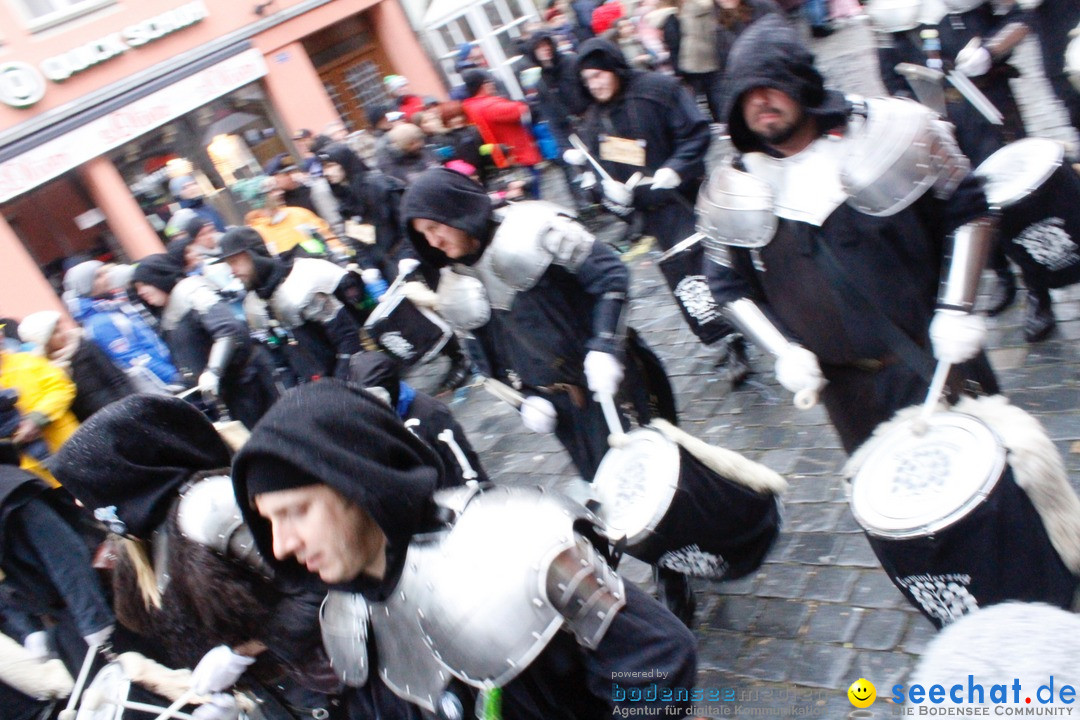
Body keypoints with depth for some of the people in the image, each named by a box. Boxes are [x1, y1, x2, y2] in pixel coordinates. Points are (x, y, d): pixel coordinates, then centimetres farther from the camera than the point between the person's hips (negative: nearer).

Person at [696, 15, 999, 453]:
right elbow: (730, 284, 6)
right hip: (847, 385, 1)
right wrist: (784, 350, -7)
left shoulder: (889, 129, -8)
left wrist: (956, 309, -11)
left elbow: (966, 208, -1)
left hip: (937, 361, -1)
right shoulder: (732, 189, -2)